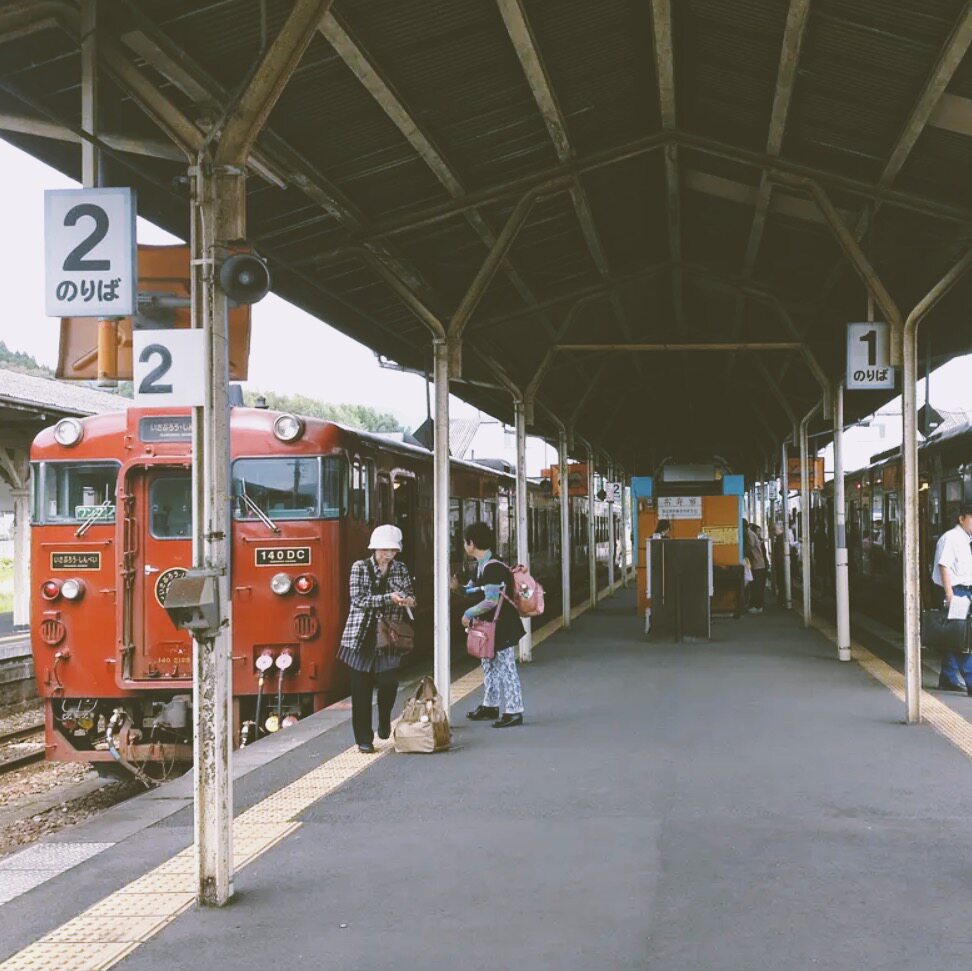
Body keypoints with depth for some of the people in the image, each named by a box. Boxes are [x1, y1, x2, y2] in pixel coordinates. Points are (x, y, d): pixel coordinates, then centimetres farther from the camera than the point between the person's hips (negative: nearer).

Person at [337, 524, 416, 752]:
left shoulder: (401, 569, 9)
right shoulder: (360, 567, -2)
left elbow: (409, 596, 13)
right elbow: (359, 600, -11)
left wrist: (407, 601, -11)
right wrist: (388, 598, -19)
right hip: (362, 637, -2)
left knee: (389, 682, -9)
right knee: (361, 689, 0)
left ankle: (384, 722, 22)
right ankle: (364, 739, 9)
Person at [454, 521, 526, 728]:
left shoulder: (493, 568, -22)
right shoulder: (479, 567, 9)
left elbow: (491, 600, -27)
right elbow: (470, 590, 16)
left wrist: (469, 613, -16)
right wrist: (457, 587, -4)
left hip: (502, 626, -10)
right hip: (488, 626, 10)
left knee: (506, 666, -5)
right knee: (489, 665, 19)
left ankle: (514, 711, -1)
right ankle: (489, 706, 32)